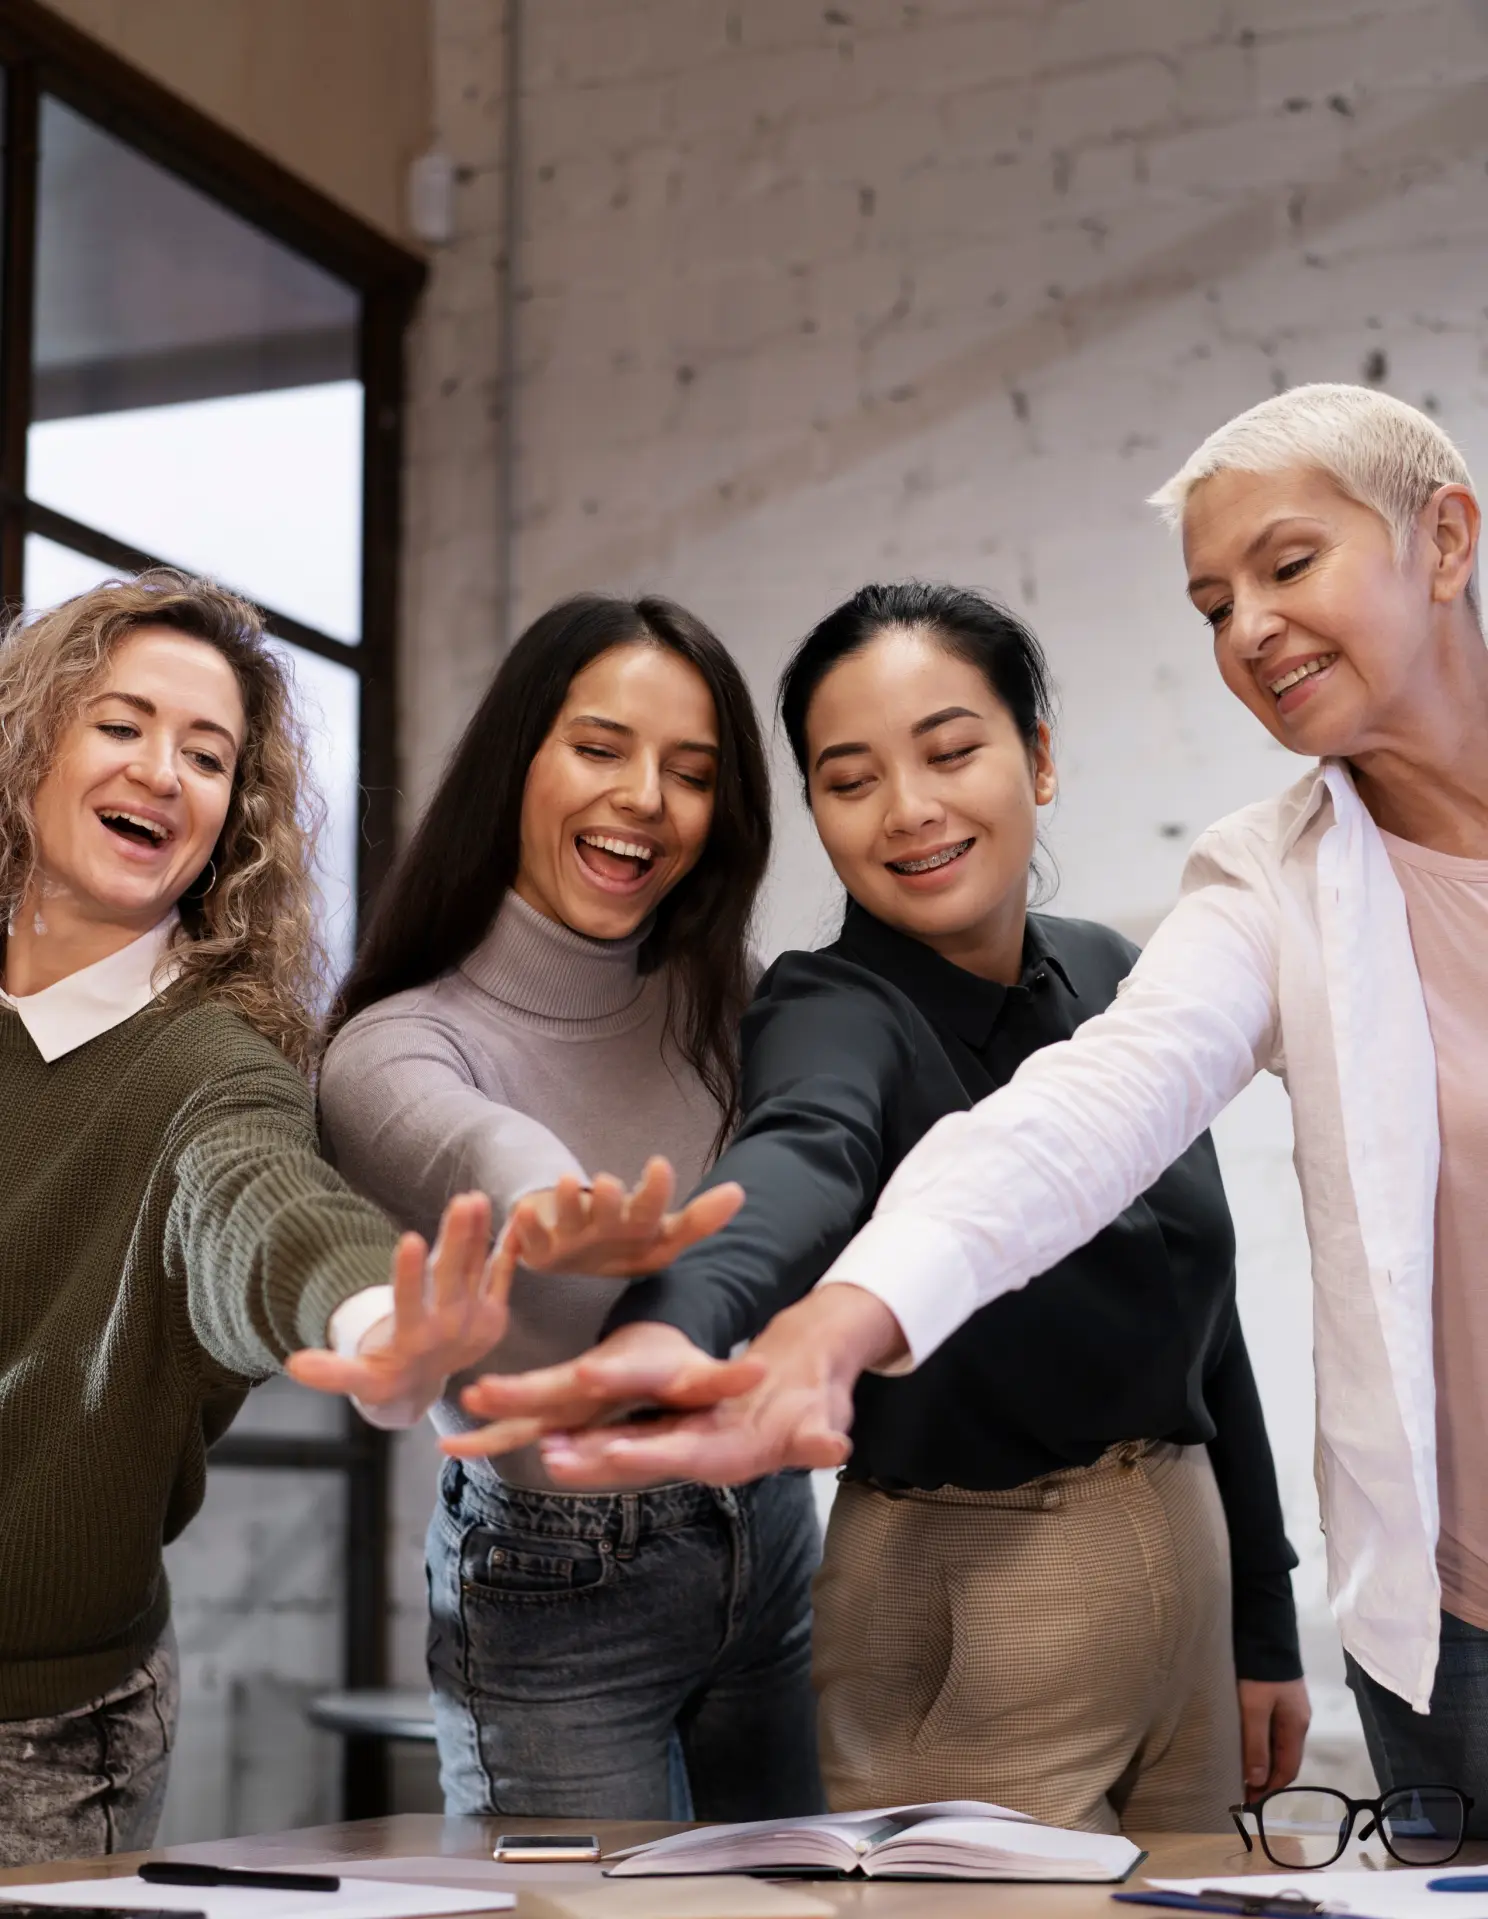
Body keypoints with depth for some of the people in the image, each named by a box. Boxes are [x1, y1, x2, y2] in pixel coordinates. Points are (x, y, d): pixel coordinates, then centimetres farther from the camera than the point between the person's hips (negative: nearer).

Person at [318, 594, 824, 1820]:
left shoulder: (724, 1006, 2)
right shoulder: (396, 1049, -17)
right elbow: (489, 1158, -40)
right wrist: (573, 1224, -62)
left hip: (770, 1548, 5)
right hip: (558, 1601, -5)